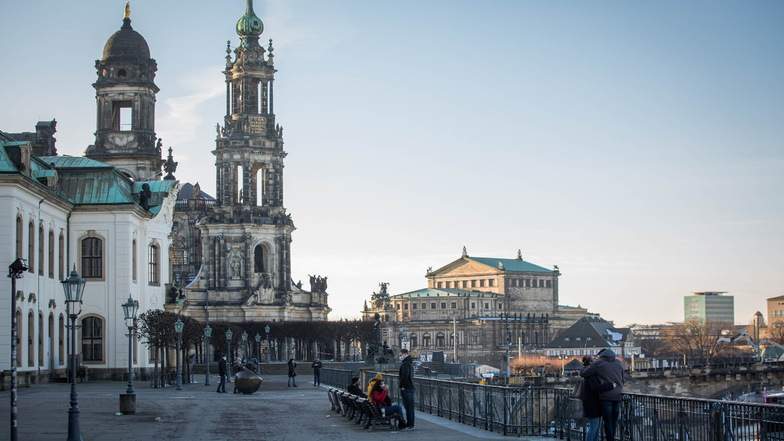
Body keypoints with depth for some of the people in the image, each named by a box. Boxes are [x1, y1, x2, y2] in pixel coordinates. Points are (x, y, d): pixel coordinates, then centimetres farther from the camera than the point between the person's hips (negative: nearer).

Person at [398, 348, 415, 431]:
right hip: (411, 387, 10)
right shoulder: (410, 363, 16)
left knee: (408, 407, -7)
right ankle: (411, 424, 18)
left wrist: (402, 386, -18)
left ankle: (409, 425, -5)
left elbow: (405, 375, -26)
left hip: (406, 388, -10)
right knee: (410, 407, 13)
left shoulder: (405, 364, -15)